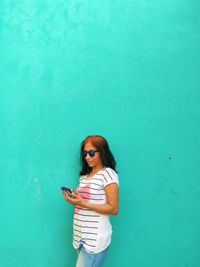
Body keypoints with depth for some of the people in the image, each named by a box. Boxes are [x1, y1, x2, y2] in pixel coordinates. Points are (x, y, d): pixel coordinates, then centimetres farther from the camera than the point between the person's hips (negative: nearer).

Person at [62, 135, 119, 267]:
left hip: (95, 239, -7)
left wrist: (83, 203, -18)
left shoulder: (108, 174, -9)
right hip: (82, 237, 7)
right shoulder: (85, 175, 15)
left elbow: (113, 209, -13)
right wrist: (74, 199, 2)